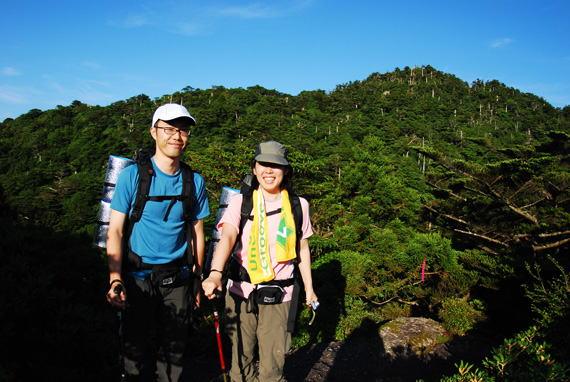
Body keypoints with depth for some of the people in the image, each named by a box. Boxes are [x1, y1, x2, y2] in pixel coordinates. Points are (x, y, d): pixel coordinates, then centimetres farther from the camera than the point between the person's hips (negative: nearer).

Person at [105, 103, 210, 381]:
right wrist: (115, 279, -17)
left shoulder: (195, 181, 1)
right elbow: (115, 231, -7)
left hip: (177, 278, 3)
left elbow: (196, 232, 7)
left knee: (173, 347, 11)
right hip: (138, 276, -2)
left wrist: (198, 279, 7)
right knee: (138, 346, 7)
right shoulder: (133, 175, -8)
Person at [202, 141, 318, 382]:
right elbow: (227, 237, -20)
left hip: (279, 296, 0)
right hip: (241, 291, 0)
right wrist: (215, 273, -37)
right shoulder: (240, 202, -4)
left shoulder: (298, 205, 2)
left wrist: (308, 287, 14)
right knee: (241, 356, 13)